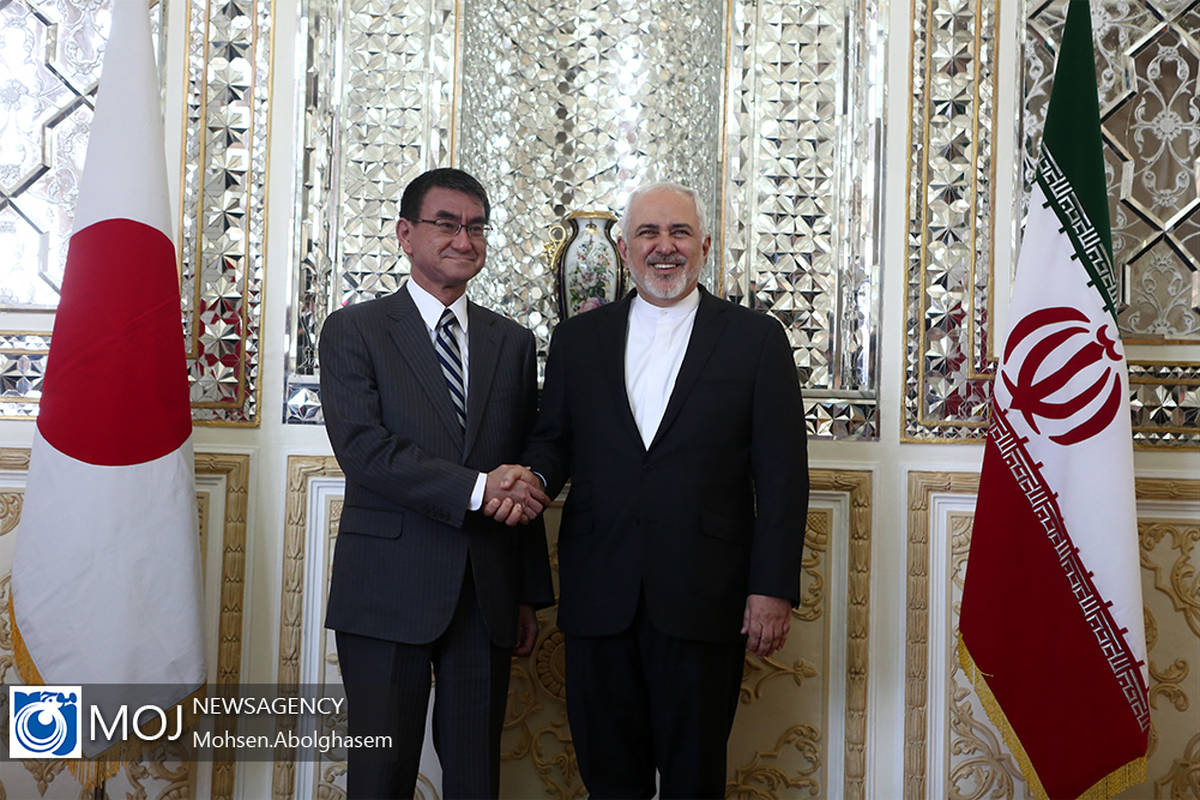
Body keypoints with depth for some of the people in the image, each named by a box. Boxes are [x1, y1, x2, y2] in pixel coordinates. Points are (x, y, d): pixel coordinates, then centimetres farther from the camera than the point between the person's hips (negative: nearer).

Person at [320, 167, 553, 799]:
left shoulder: (513, 343, 13)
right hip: (388, 591, -3)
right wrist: (475, 488, -19)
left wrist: (531, 593, 11)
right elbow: (361, 447, -13)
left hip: (487, 596, 3)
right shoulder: (354, 331, 2)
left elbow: (523, 476, 13)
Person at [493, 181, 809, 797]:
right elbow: (553, 440, 12)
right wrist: (533, 477, -12)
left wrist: (774, 588, -7)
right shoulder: (578, 338, 11)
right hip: (599, 599, 2)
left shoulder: (757, 339, 3)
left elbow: (781, 473, -1)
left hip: (703, 601, -2)